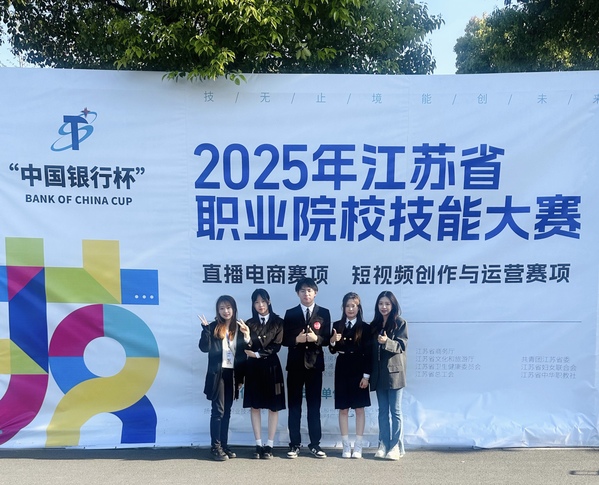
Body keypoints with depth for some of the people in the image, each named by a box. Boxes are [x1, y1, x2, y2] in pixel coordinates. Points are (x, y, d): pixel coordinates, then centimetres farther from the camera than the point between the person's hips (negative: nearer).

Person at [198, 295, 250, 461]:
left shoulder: (240, 328, 6)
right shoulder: (213, 327, -2)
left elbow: (243, 354, 6)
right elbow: (204, 347, -13)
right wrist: (205, 328, -22)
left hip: (233, 375, 3)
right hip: (217, 374, -3)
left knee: (226, 411, 10)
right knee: (218, 410, -3)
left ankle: (224, 445, 18)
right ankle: (215, 447, 5)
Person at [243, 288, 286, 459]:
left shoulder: (278, 322, 0)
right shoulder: (249, 323, 6)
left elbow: (276, 346, -8)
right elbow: (246, 348, 2)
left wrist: (257, 354, -13)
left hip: (271, 367, -2)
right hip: (253, 368, 2)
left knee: (273, 407, 1)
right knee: (254, 406, 4)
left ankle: (269, 445, 10)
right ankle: (258, 445, 12)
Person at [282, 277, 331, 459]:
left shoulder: (324, 313, 5)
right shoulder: (290, 313, 6)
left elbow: (327, 339, 0)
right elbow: (285, 339, 1)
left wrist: (316, 338, -19)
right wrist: (296, 339, -18)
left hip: (315, 364, 0)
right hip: (295, 364, 1)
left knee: (314, 406, 7)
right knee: (294, 406, 6)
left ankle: (315, 444, 16)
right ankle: (294, 444, 14)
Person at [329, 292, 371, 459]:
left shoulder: (365, 327, -1)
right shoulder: (337, 325, 4)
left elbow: (368, 354, -4)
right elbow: (332, 350, 4)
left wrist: (366, 375, -9)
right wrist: (333, 341, -18)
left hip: (359, 371, -2)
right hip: (342, 370, 2)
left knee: (359, 408, 4)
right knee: (343, 409, 5)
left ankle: (358, 446, 12)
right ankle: (346, 446, 14)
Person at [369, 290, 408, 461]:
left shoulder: (400, 323, -2)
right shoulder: (374, 325, 12)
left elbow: (402, 345, -11)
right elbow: (370, 349, 13)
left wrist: (387, 342, -29)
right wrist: (368, 373, 8)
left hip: (394, 372, -5)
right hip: (378, 373, 5)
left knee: (395, 410, 0)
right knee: (382, 411, 9)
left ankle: (396, 446, 6)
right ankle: (383, 445, 14)